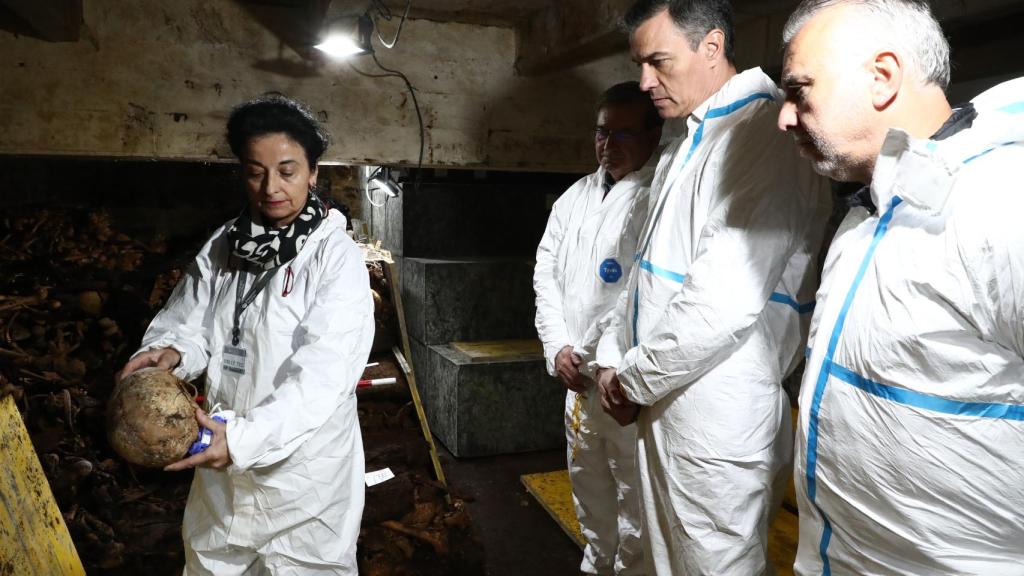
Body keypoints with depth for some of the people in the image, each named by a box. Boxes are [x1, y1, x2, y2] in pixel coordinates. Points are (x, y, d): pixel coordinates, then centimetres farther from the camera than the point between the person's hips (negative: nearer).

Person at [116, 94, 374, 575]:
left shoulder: (335, 257, -16)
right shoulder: (223, 246, 2)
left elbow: (324, 373, -24)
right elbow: (190, 322, 4)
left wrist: (247, 437, -32)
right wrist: (170, 351, -19)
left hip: (302, 462, -5)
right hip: (222, 461, 5)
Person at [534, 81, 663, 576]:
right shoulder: (575, 196, 10)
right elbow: (547, 272, 10)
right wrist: (558, 346, 0)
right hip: (579, 374, 7)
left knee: (636, 497, 6)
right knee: (587, 482, 23)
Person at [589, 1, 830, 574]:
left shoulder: (765, 133, -17)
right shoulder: (687, 144, 15)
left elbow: (725, 301, -26)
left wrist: (635, 379, -13)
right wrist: (614, 359, 8)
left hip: (718, 423, -9)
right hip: (664, 405, 9)